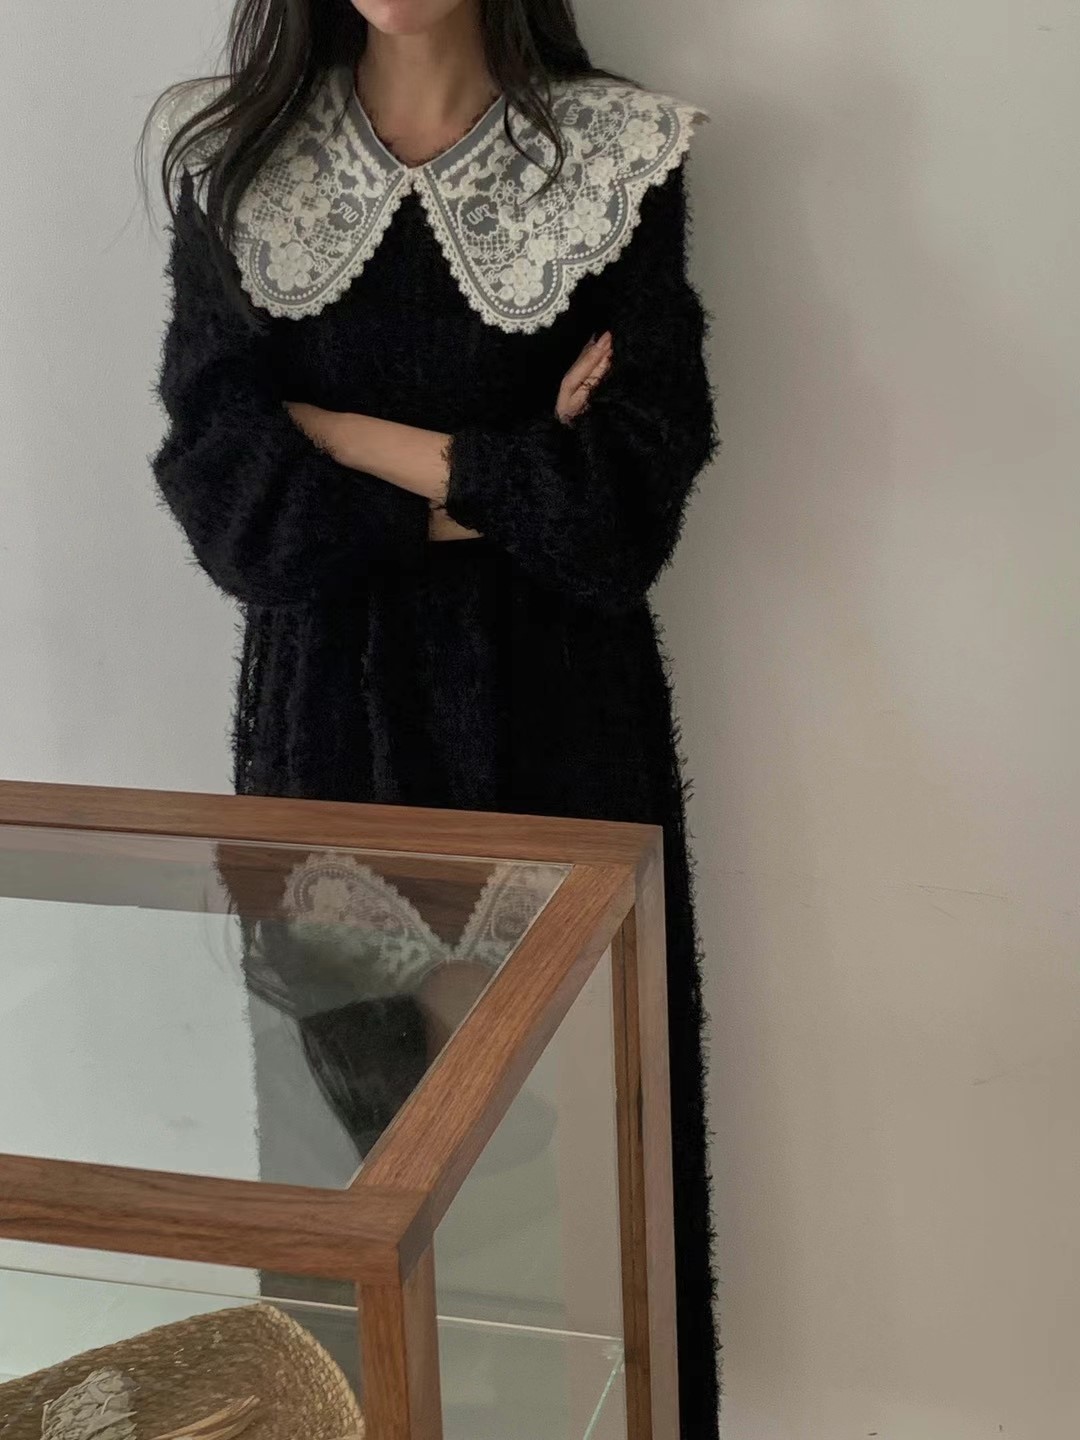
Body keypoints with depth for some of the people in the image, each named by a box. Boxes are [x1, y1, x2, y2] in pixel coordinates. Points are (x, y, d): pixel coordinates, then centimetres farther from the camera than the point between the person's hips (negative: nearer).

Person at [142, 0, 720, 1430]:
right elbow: (216, 475, -6)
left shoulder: (616, 157, -3)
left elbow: (631, 491, -11)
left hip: (557, 704, -1)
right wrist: (492, 486, -12)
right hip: (323, 696, 2)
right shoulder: (232, 158, 3)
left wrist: (348, 436, -9)